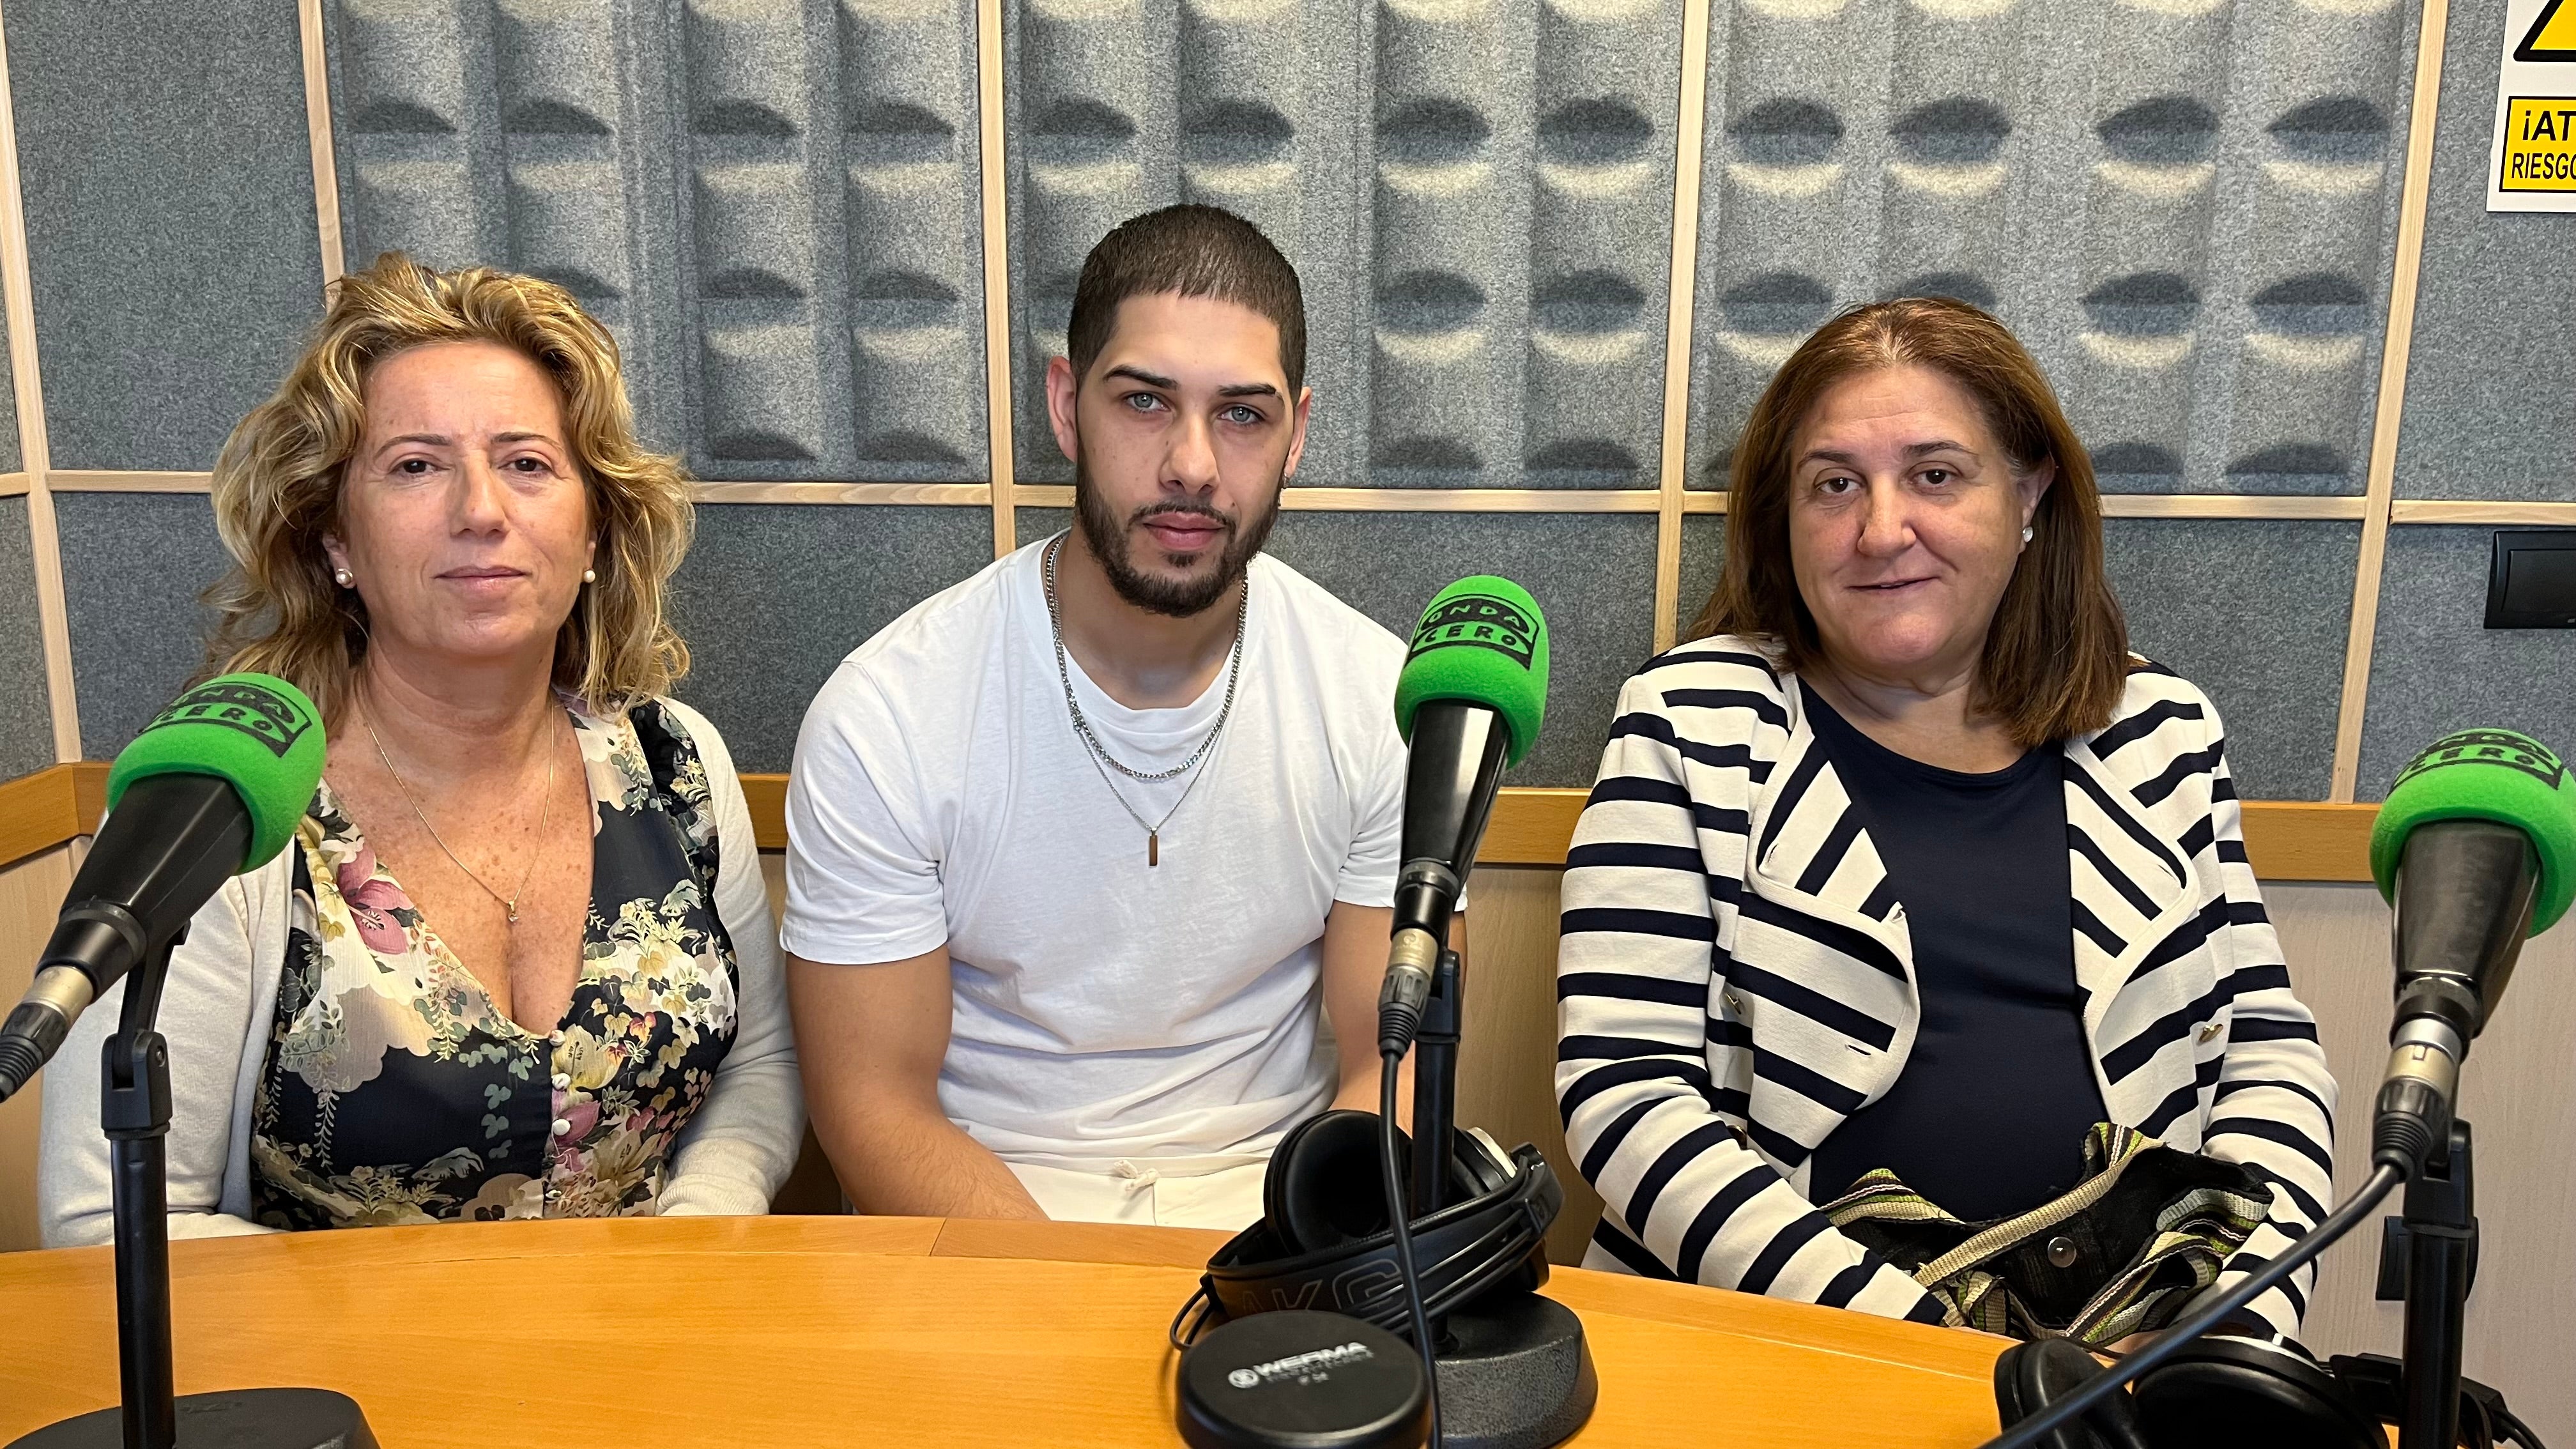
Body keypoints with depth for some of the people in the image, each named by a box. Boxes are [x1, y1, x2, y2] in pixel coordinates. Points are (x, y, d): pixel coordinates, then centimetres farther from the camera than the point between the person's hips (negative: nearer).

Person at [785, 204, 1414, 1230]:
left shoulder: (1386, 700, -6)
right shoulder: (882, 718, -12)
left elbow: (1391, 1068, -2)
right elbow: (875, 1105, -9)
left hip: (1274, 1190, 2)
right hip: (985, 1207, -1)